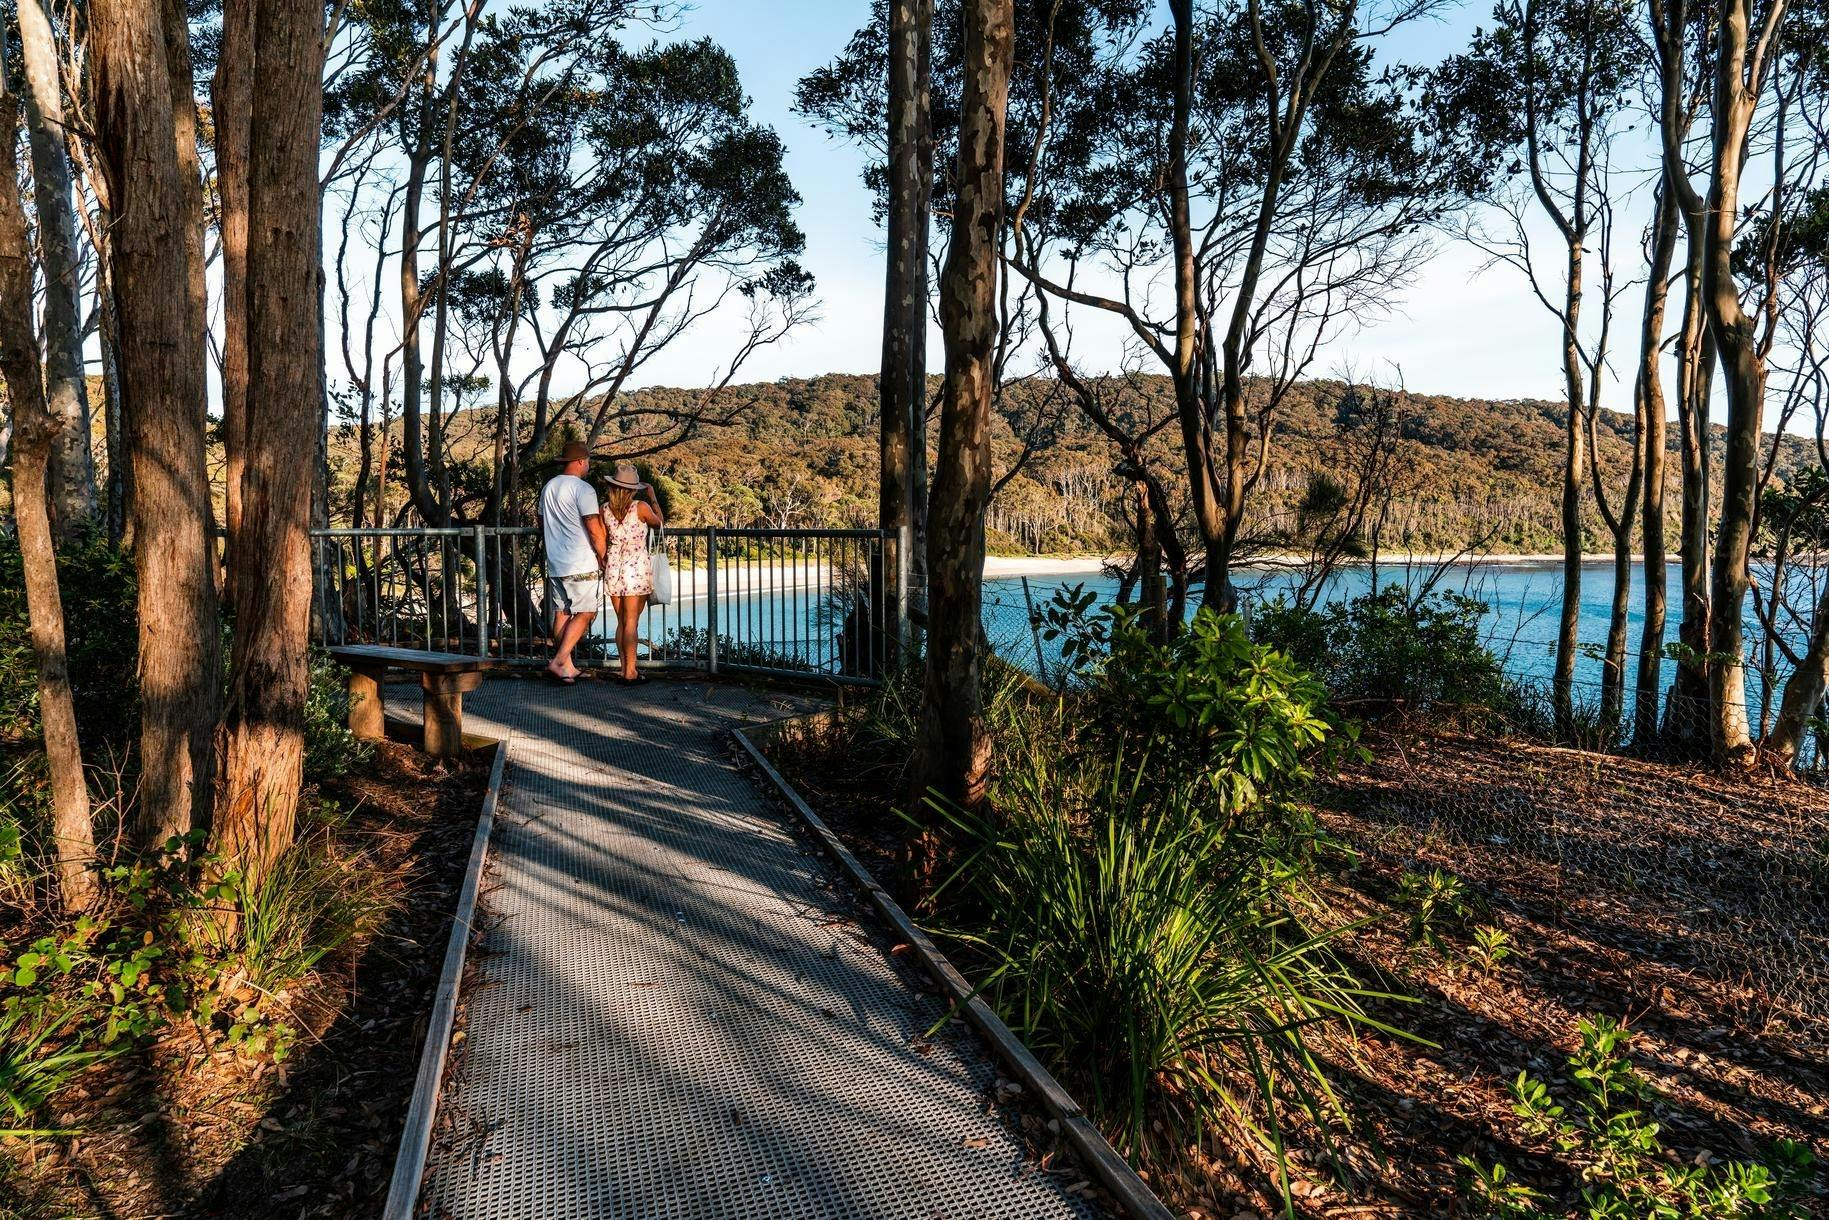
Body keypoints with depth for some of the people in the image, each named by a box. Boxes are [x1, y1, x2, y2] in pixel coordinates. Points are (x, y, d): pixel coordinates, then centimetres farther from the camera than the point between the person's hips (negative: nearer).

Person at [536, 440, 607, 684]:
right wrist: (603, 556, -3)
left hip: (555, 564, 8)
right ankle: (558, 662, -10)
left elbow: (542, 525, 21)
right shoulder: (583, 489, -13)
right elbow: (594, 530, -16)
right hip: (581, 565, -8)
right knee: (584, 614, -2)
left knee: (561, 614, 11)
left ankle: (567, 667, 15)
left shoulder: (548, 487, 12)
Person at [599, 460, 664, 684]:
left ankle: (625, 671, 13)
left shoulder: (605, 508, 1)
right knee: (631, 622, -2)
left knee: (621, 622, 12)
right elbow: (658, 522, 11)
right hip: (637, 567, -4)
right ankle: (630, 672, -2)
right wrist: (653, 498, 20)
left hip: (613, 566, 4)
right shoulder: (641, 507, -9)